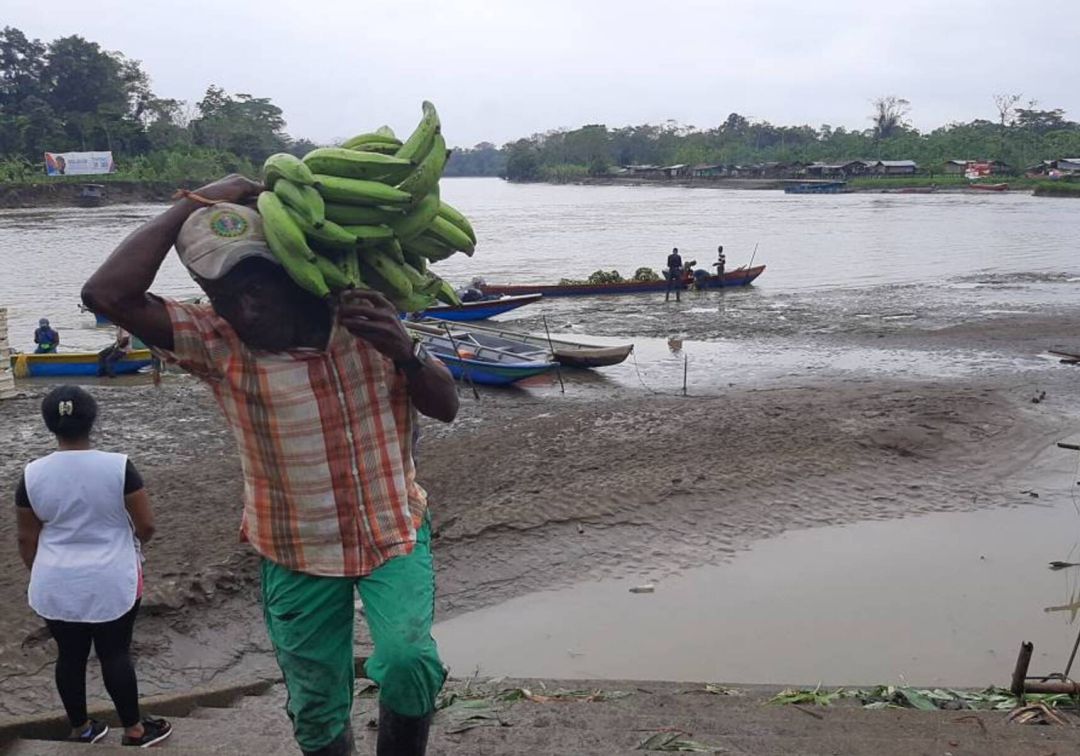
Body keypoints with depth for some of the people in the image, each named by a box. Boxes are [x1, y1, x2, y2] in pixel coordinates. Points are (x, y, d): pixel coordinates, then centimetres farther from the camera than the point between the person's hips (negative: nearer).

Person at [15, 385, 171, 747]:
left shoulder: (33, 475, -8)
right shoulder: (118, 467, -15)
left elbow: (27, 539, 1)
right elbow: (146, 525, -11)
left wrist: (40, 575, 17)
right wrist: (127, 542, 11)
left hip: (56, 587, 2)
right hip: (112, 583, -2)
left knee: (70, 655, 15)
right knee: (115, 654, 9)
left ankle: (80, 728, 30)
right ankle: (134, 729, 20)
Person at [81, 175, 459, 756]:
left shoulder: (368, 319, -10)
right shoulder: (217, 345, -13)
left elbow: (445, 408, -8)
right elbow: (107, 295, -26)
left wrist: (405, 353, -29)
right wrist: (193, 207, -22)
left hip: (395, 533, 0)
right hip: (296, 556, 1)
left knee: (407, 661, -23)